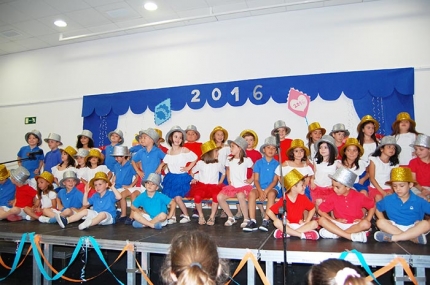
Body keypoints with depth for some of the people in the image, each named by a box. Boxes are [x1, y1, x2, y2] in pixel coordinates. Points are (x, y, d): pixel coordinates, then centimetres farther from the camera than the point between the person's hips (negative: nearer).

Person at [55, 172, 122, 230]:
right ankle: (66, 221, -24)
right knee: (85, 211, -10)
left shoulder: (110, 194, -1)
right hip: (96, 215, 7)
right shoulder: (95, 196, 18)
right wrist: (86, 192, 12)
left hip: (108, 217, -6)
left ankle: (88, 224, -65)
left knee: (102, 214, -38)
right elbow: (85, 203, 21)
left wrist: (112, 187, -16)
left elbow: (119, 197, -22)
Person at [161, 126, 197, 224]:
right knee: (171, 198, -1)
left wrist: (188, 168, -4)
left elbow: (195, 158, -2)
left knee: (177, 198, -13)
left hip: (181, 177, -4)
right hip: (171, 177, 5)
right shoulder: (168, 152, 4)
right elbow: (165, 162, 22)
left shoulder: (184, 150, -9)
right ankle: (172, 216, 15)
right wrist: (169, 169, 8)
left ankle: (186, 216, 5)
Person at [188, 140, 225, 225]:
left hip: (214, 186, 1)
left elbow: (224, 172, 22)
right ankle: (201, 216, -6)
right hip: (201, 185, -1)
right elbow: (192, 171, 17)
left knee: (216, 196, -34)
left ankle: (212, 217, -13)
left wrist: (220, 182, 11)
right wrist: (194, 179, 2)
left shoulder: (218, 164, 6)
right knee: (197, 196, -32)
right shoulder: (200, 163, 2)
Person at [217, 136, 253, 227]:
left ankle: (246, 219, -16)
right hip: (232, 186, 5)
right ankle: (231, 217, 1)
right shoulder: (229, 160, 10)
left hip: (244, 186, -5)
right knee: (220, 197, -18)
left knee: (240, 196, -37)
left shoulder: (246, 160, -3)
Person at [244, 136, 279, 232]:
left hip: (272, 188, -1)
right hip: (259, 187, 1)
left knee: (271, 194, -35)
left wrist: (266, 191, -17)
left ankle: (266, 220, -34)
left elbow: (275, 181, -2)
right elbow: (256, 180, 1)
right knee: (251, 193, -31)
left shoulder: (277, 164, 5)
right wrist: (260, 191, -16)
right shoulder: (258, 163, 7)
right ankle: (252, 221, -32)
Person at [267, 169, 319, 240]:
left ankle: (287, 233, -29)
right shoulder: (284, 200, -11)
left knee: (315, 223, -22)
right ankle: (302, 235, -33)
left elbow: (312, 208, 10)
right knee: (276, 223, -31)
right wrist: (277, 220, -20)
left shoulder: (303, 197, -1)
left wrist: (306, 221, -2)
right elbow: (269, 211, -11)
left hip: (300, 225, 3)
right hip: (288, 225, -3)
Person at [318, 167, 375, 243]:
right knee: (322, 220, -24)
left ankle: (335, 233, -27)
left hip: (355, 225, -1)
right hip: (339, 225, 1)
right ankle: (351, 236, -30)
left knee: (366, 224, -33)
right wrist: (334, 220, -10)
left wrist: (367, 220, -5)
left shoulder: (359, 197, -6)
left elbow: (372, 206, 8)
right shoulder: (333, 197, -5)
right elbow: (320, 210, -2)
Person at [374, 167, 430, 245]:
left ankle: (392, 237, -35)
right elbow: (377, 208, 13)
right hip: (394, 228, 1)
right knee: (380, 222, -25)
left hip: (413, 229, -1)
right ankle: (414, 237, -31)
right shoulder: (388, 200, -1)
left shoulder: (419, 201, -3)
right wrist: (384, 222, 1)